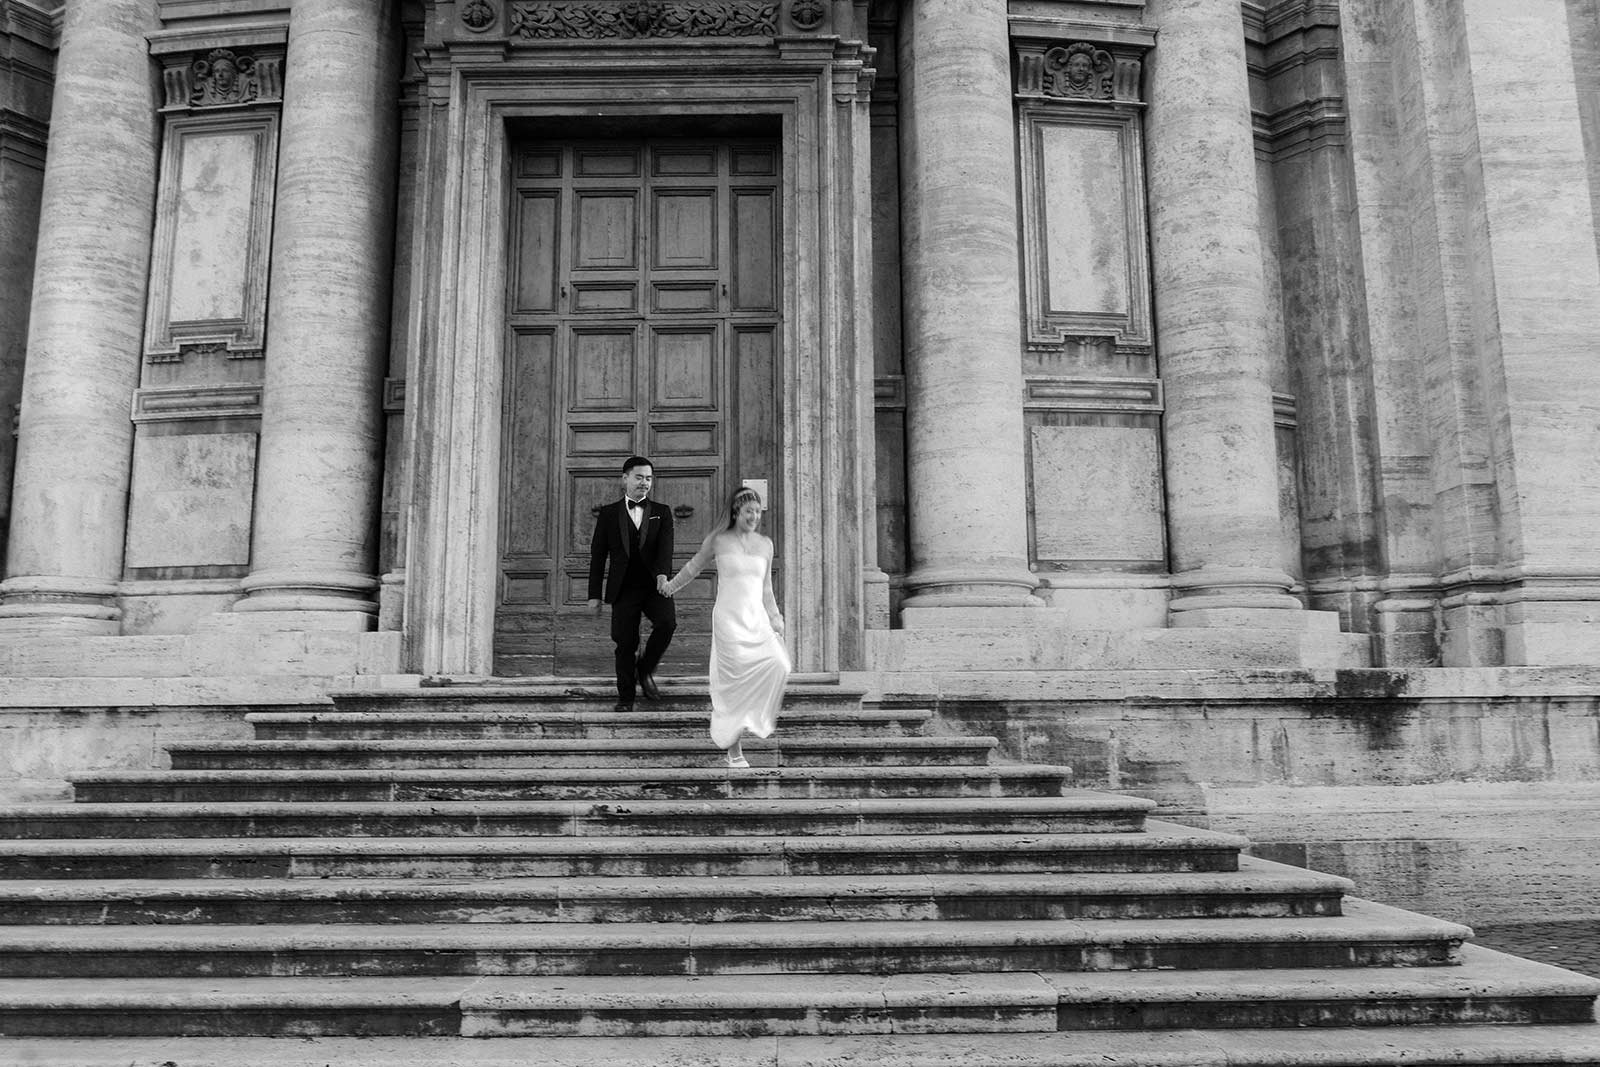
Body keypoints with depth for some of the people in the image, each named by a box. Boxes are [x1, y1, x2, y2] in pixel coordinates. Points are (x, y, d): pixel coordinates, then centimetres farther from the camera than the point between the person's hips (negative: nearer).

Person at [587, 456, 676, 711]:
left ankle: (645, 669, 1)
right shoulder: (609, 513, 9)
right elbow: (597, 555, 8)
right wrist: (594, 594, 3)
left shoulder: (662, 512, 10)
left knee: (667, 622, -24)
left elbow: (666, 546, -7)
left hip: (655, 586, 0)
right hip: (624, 589, 0)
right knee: (625, 643, -1)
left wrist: (662, 573, -27)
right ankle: (625, 698, 16)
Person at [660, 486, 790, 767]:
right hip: (728, 618, -4)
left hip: (757, 618, 4)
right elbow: (694, 566, 19)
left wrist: (775, 618, 14)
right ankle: (732, 746, -1)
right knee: (736, 676, -13)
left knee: (778, 665, -20)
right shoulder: (718, 540, 2)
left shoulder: (765, 544, 12)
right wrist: (671, 585, 31)